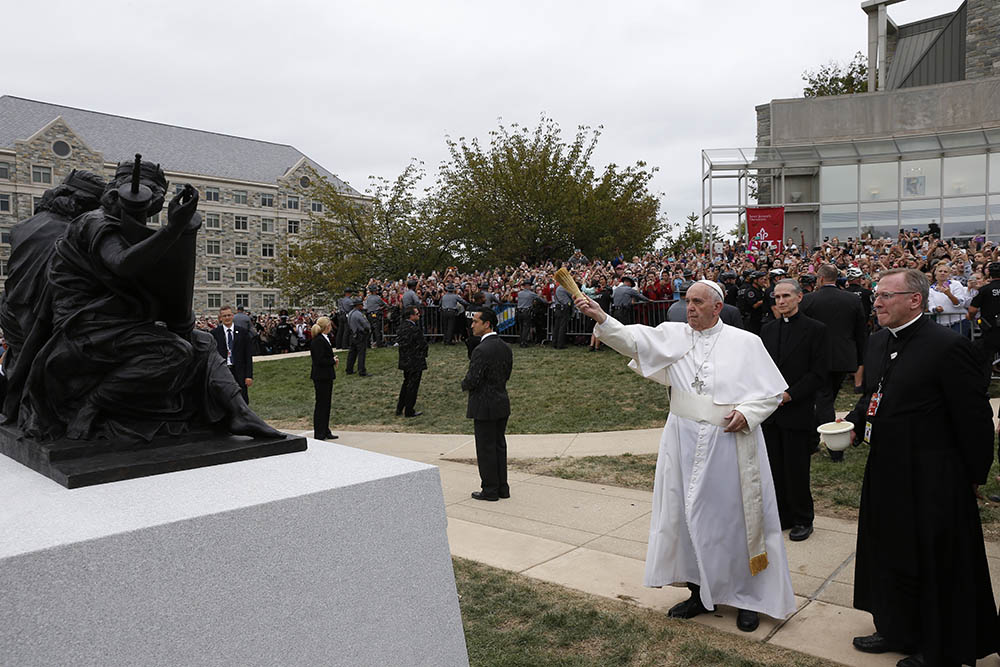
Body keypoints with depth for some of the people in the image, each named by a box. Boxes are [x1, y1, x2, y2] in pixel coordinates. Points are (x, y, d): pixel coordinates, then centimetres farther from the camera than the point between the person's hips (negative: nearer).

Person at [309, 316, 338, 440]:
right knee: (321, 403, -3)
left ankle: (325, 431, 22)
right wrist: (333, 361, -11)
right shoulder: (318, 341, -19)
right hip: (321, 377, -10)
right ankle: (319, 433, 5)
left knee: (326, 403, 14)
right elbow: (320, 361, -23)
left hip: (327, 376, 10)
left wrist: (333, 359, 1)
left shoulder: (324, 339, 13)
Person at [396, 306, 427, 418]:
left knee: (406, 383, 21)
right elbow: (422, 344, -18)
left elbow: (398, 340, 11)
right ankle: (409, 411, 11)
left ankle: (399, 408, 27)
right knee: (413, 385, 3)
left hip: (405, 361, 9)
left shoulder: (402, 325, 3)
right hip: (415, 362, -8)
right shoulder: (414, 329, -24)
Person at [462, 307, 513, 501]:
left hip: (484, 407, -8)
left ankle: (490, 490, 11)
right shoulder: (505, 347, 6)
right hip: (502, 404, 8)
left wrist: (464, 385, 0)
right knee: (499, 446, 15)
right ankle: (502, 488, 23)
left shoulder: (482, 350, -21)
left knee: (486, 449, 3)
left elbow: (472, 381, -21)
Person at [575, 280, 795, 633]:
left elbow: (772, 391, 3)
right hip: (686, 443, 2)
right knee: (692, 515, 10)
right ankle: (701, 590, 28)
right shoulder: (674, 335, 3)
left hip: (732, 443, -2)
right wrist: (600, 317, -27)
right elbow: (633, 339, -13)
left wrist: (747, 412, -14)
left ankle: (748, 595, 26)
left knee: (735, 518, 7)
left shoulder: (746, 343, -1)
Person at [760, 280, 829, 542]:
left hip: (797, 411, -5)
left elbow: (819, 372, -8)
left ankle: (803, 520, 19)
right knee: (775, 468, 10)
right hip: (770, 411, 5)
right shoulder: (767, 329, 11)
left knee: (797, 469, 3)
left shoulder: (815, 329, -4)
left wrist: (789, 394, -14)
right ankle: (782, 516, 24)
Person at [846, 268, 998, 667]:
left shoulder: (948, 346, -19)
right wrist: (853, 424, 1)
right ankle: (896, 630, 40)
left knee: (935, 563, 9)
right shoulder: (878, 342, 6)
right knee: (889, 554, 20)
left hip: (931, 478, -8)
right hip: (885, 471, 8)